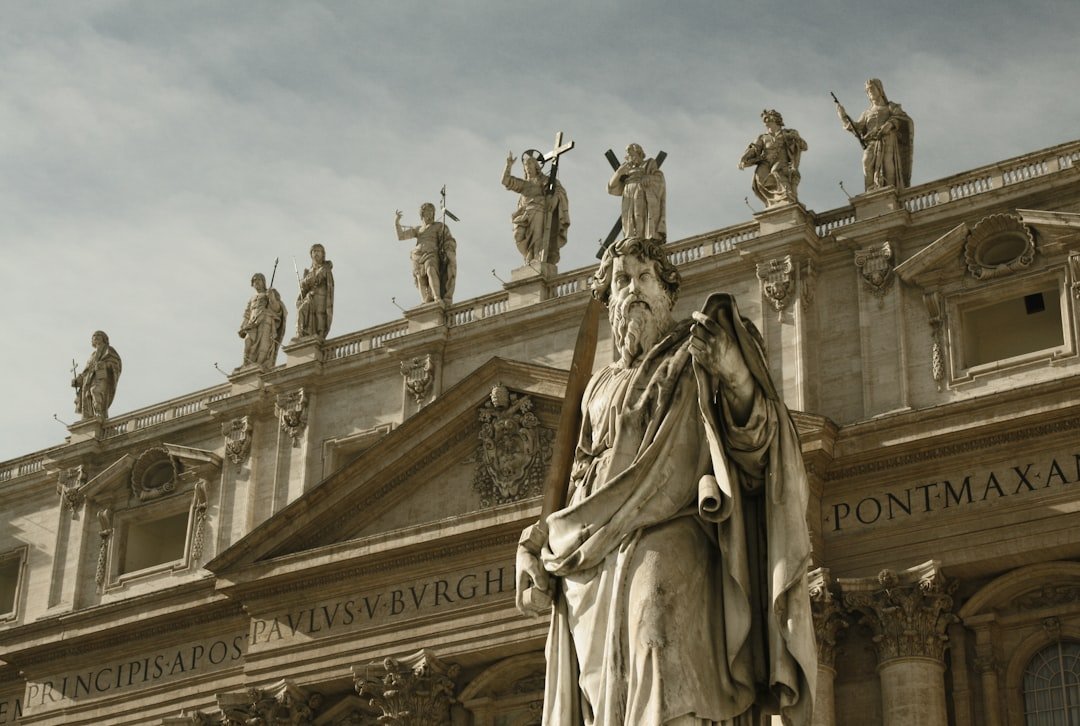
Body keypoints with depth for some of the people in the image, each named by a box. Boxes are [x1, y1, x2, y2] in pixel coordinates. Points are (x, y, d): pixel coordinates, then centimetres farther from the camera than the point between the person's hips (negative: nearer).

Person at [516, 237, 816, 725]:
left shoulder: (695, 358, 13)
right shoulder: (601, 387, 29)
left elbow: (755, 442, 0)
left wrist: (737, 377, -20)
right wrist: (535, 547, 15)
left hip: (667, 543, -5)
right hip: (592, 571, 5)